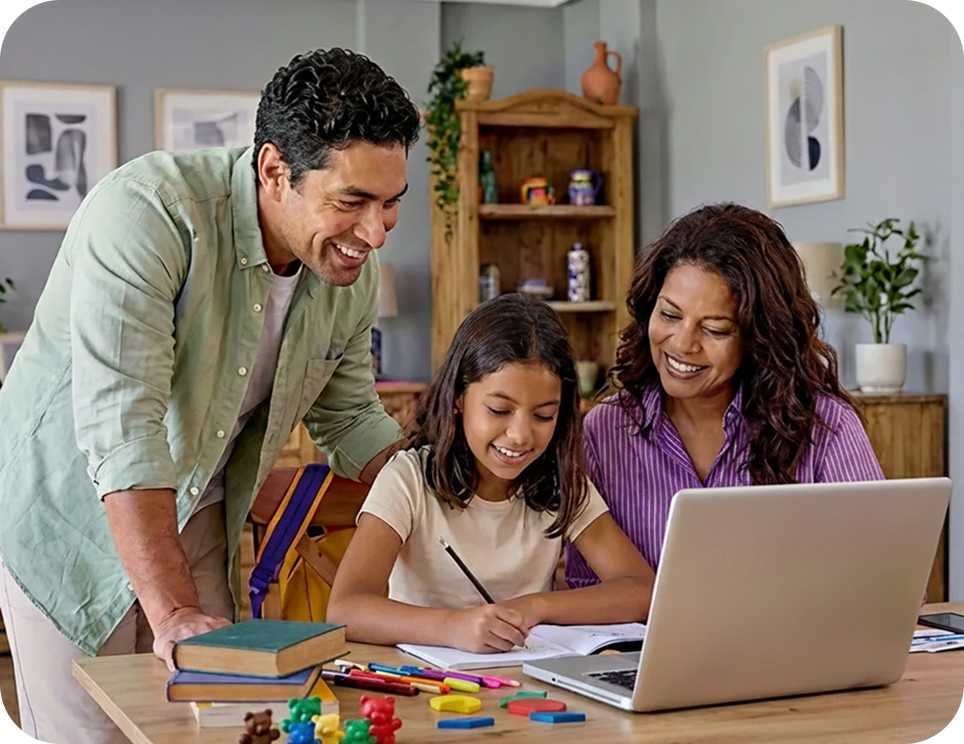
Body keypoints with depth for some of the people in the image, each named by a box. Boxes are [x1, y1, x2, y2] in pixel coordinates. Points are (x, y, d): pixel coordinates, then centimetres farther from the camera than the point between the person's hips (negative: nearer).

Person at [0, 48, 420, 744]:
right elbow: (120, 426, -35)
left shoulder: (354, 270, -7)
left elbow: (351, 419, 8)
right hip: (70, 512, -5)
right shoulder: (147, 211, -29)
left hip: (197, 517, 6)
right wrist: (172, 612, -40)